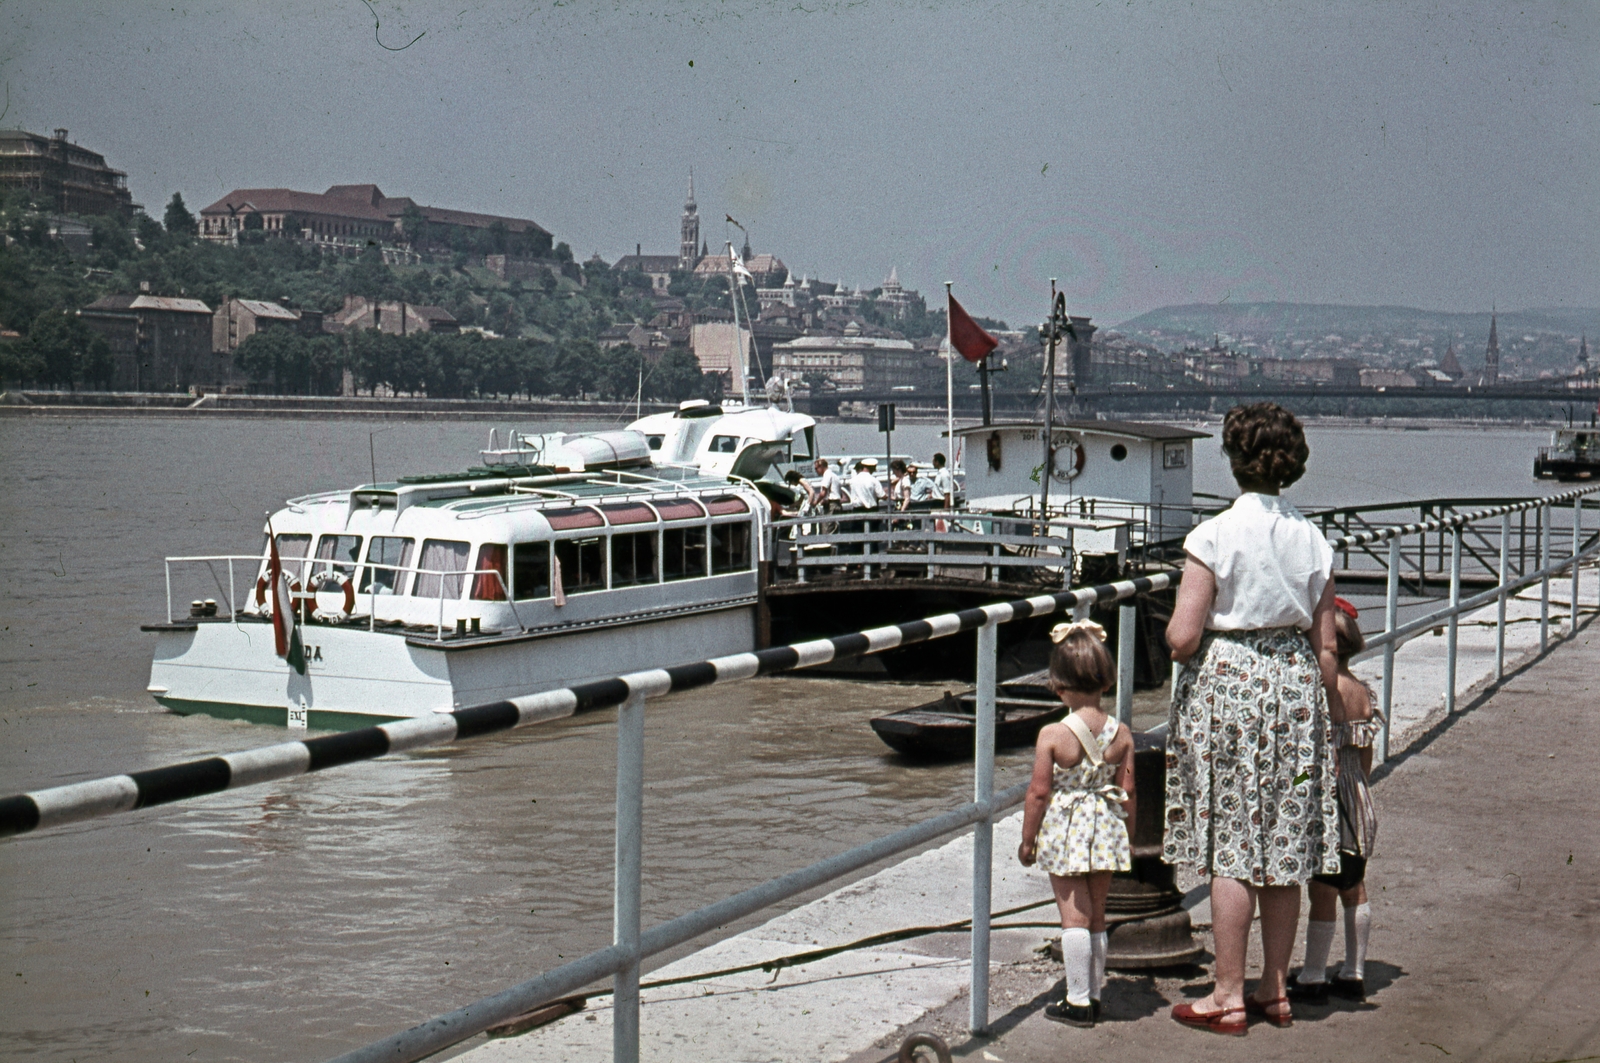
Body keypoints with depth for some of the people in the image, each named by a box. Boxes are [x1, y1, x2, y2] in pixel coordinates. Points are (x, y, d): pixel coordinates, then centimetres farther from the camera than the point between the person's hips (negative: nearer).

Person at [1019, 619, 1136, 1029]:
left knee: (1074, 916, 2)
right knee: (1096, 916, 15)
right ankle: (1094, 997, 23)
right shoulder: (1121, 734, -4)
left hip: (1064, 831, -4)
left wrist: (1028, 840, 0)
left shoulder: (1052, 735, -16)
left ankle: (1079, 1002, 5)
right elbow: (1126, 791, 2)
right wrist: (1128, 836, 16)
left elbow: (1038, 792, -12)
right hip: (1106, 831, 4)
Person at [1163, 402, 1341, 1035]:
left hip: (1226, 681, -4)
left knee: (1232, 846, 1)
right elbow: (1326, 647, 5)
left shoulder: (1214, 536, -12)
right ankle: (1275, 990, 20)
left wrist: (1173, 635, 8)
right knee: (1285, 846, 11)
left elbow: (1181, 638, -14)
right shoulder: (1312, 539, 3)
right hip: (1295, 682, 5)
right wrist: (1325, 715, 15)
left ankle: (1228, 998, 6)